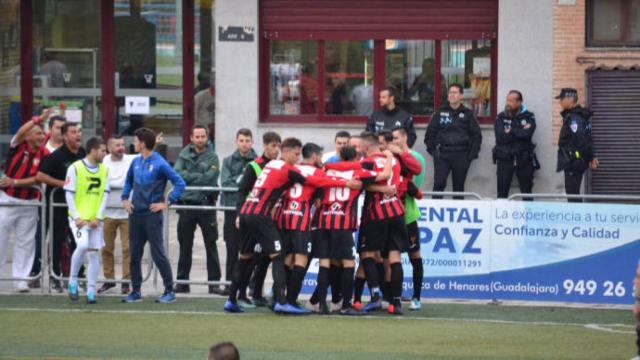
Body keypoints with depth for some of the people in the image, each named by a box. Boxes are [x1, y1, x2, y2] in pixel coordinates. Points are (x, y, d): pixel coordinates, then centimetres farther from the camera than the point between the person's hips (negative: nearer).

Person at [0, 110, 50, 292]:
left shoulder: (44, 154, -4)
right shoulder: (18, 146, -9)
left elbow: (38, 178, -9)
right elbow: (20, 133, -32)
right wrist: (38, 119, -39)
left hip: (30, 202, 3)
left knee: (26, 241, 8)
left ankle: (21, 277, 16)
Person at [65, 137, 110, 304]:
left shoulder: (104, 170, 8)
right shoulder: (75, 168, -6)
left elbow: (105, 195, 7)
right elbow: (69, 195, -6)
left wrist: (98, 217, -4)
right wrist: (76, 217, -13)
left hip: (95, 219, 4)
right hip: (79, 218, -4)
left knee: (94, 253, 2)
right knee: (83, 245, -22)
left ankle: (91, 290, 8)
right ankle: (73, 280, -3)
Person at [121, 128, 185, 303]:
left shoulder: (160, 164, -11)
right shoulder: (136, 162, 9)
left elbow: (180, 183, -12)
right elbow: (128, 181, 26)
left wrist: (166, 203, -12)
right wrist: (125, 198, 13)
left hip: (152, 215, -7)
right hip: (135, 214, 7)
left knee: (158, 254, -5)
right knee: (134, 254, 8)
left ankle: (169, 291, 3)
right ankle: (135, 291, 16)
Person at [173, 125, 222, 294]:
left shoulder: (212, 157, -3)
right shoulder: (185, 153, 6)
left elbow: (207, 179, -15)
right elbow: (176, 173, -7)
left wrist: (187, 176, -10)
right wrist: (198, 177, -18)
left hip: (205, 205, -3)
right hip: (186, 204, 3)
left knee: (211, 245, 1)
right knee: (185, 245, 9)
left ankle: (214, 282, 5)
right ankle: (182, 281, 16)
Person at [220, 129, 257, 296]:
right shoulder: (228, 161, 9)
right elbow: (225, 183, -3)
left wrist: (239, 181, -13)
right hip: (232, 208, 2)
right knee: (232, 249, 6)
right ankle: (230, 282, 12)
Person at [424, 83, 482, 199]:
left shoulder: (467, 114, 5)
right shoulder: (440, 113, 8)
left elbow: (477, 136, 7)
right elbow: (430, 132, 10)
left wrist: (472, 154, -2)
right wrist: (432, 150, 1)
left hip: (461, 157, 0)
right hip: (442, 155, 0)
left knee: (458, 186, 5)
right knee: (438, 184, -12)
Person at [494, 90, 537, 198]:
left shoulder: (528, 117, 3)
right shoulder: (501, 117, 7)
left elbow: (527, 134, -16)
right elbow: (500, 137, -10)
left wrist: (510, 132, -8)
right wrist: (520, 132, -10)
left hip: (523, 160, -1)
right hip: (505, 158, 1)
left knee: (527, 191, 5)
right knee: (502, 192, 0)